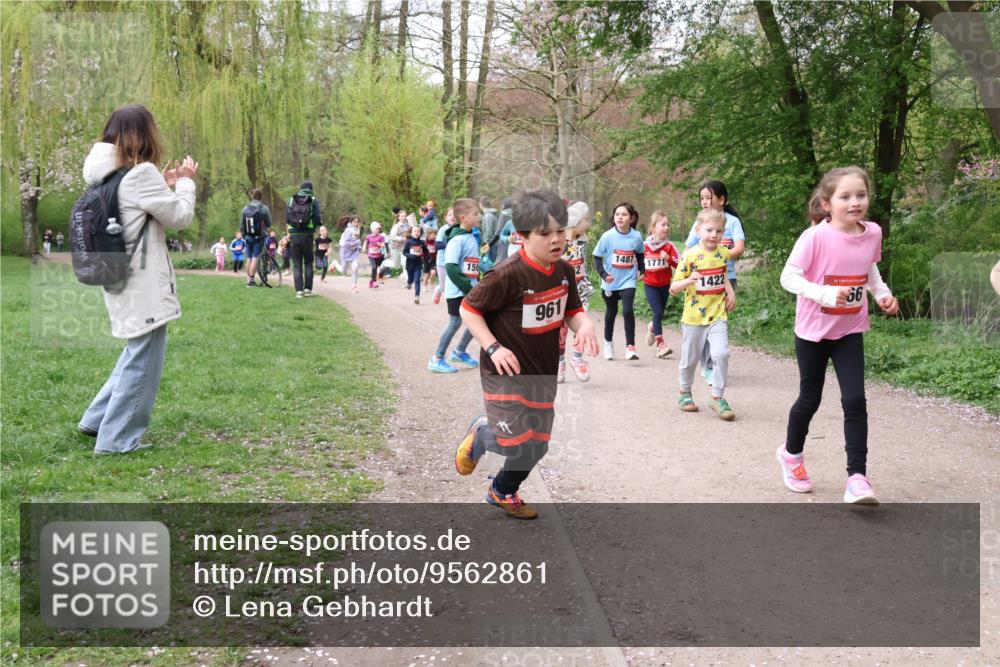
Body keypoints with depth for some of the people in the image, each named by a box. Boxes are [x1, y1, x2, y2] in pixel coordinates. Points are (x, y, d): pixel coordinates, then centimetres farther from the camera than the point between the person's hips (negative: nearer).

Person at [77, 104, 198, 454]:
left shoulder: (108, 176, 12)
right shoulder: (141, 173, -16)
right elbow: (180, 217, -11)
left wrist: (166, 186, 15)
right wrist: (185, 182, 4)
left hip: (125, 281, 9)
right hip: (144, 285, -9)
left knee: (137, 354, 23)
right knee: (142, 360, 0)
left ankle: (98, 419, 27)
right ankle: (116, 439, 6)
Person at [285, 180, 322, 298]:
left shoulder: (291, 200, 6)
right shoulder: (313, 201, -1)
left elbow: (286, 218, 4)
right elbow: (317, 219, -8)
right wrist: (316, 226, 14)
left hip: (294, 235, 1)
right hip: (307, 235, -1)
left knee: (297, 264, 6)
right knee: (308, 263, 12)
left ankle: (299, 290, -1)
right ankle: (307, 288, 6)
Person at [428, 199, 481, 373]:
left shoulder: (472, 238, 10)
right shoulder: (457, 240, -17)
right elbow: (451, 268, -23)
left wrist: (477, 285, 9)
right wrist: (467, 287, -22)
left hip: (470, 290, 8)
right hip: (457, 290, -8)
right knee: (455, 322, -4)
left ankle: (459, 352, 27)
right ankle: (437, 360, 6)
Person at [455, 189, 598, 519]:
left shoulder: (564, 271, -2)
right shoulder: (508, 275, -22)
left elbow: (572, 310, 9)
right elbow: (469, 309, -15)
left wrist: (584, 323, -14)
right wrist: (493, 347, -22)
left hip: (543, 373, 7)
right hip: (505, 371, -6)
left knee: (536, 445, 13)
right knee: (513, 441, -11)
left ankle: (503, 492, 39)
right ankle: (479, 434, 25)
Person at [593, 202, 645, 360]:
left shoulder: (637, 237, -8)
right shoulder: (607, 236, -14)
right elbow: (597, 257, -7)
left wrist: (641, 269, 1)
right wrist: (603, 274, -19)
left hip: (628, 281, 0)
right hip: (610, 282, 0)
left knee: (628, 311, -16)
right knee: (611, 312, 17)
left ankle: (630, 347, -8)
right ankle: (608, 342, 37)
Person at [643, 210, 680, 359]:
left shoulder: (669, 246, -5)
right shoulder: (644, 246, -4)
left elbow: (679, 264, -12)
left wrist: (668, 258, -27)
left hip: (664, 285, 2)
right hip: (650, 285, -2)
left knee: (660, 314, 12)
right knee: (658, 312, -13)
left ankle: (653, 328, 47)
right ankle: (660, 344, -11)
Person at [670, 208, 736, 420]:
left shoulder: (722, 252, 2)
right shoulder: (689, 256, -12)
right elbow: (673, 289, -11)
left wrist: (730, 292, 9)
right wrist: (688, 281, -30)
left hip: (718, 315, 2)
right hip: (693, 316, -2)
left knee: (721, 354, -15)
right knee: (689, 359, 11)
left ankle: (717, 397, 0)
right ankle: (684, 393, 35)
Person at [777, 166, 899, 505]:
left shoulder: (872, 233, -5)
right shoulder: (815, 237, -20)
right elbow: (789, 277, -19)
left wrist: (882, 293, -1)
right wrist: (825, 294, -32)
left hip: (850, 331, 3)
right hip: (813, 331, -3)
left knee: (855, 400, -8)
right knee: (810, 399, 11)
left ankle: (857, 477, -3)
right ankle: (791, 453, 38)